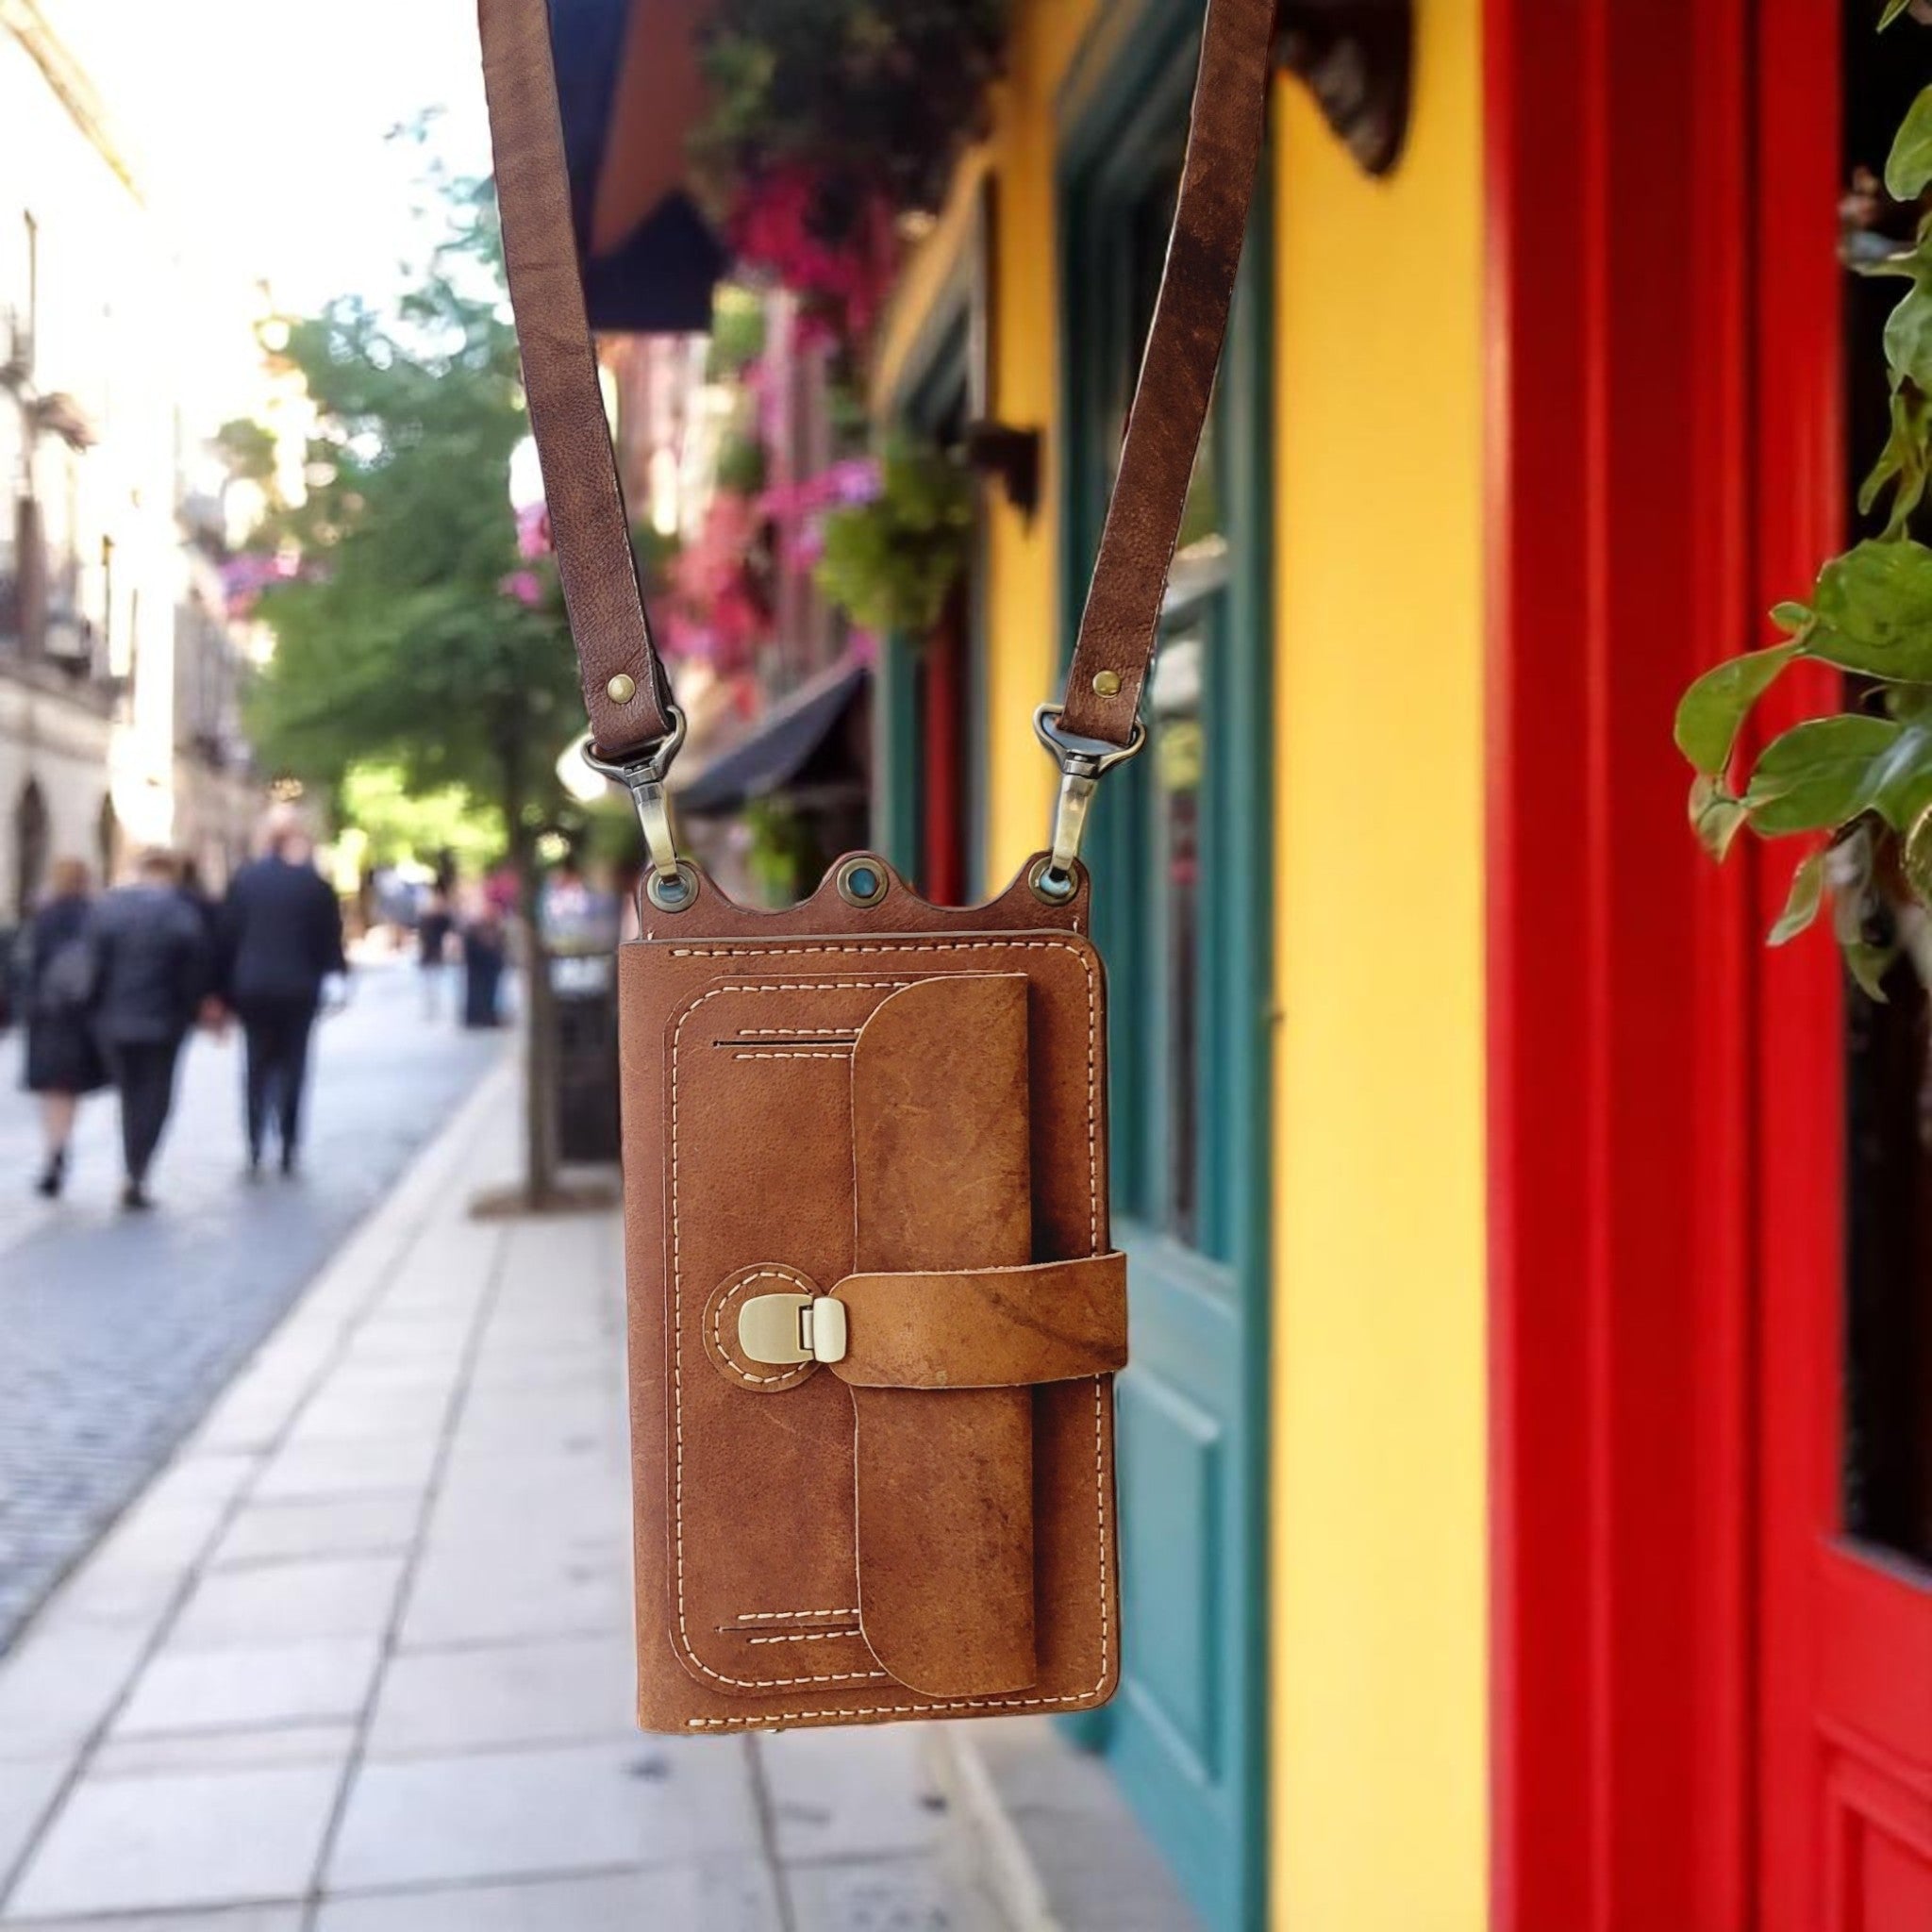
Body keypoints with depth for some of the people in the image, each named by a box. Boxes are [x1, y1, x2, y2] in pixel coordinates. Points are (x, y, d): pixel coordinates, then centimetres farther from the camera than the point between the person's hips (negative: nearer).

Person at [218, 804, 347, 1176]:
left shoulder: (244, 878, -1)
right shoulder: (315, 882, -5)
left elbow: (227, 936, 0)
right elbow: (330, 938, -2)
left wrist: (227, 990, 6)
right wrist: (330, 972, 14)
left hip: (252, 988, 1)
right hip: (298, 989, -1)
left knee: (256, 1065, 11)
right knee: (291, 1065, 7)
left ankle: (255, 1148, 4)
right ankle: (288, 1149, 5)